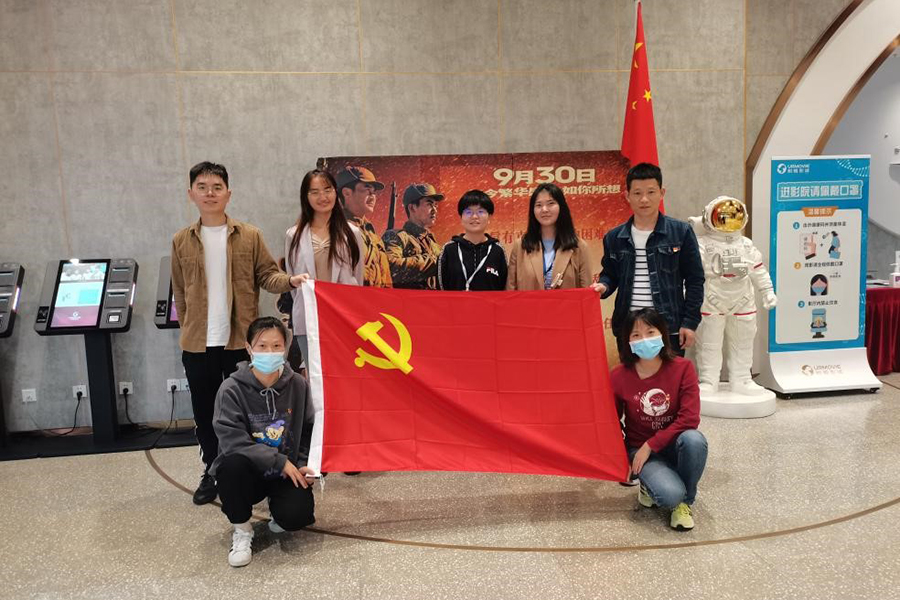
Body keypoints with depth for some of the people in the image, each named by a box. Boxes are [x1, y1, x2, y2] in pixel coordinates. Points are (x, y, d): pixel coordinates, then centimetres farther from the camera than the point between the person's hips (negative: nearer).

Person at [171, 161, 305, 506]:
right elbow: (180, 293, 11)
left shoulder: (250, 236, 0)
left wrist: (290, 281, -22)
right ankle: (212, 472, 28)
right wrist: (188, 330, 11)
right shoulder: (182, 241, 5)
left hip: (240, 340, -2)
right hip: (198, 344, 2)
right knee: (204, 411, 11)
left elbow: (266, 274, -2)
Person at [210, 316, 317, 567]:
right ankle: (242, 530, -8)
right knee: (233, 464, -35)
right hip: (249, 472, -1)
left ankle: (277, 507, 15)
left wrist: (303, 466, -8)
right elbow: (232, 440, -22)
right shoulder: (232, 389, -13)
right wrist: (280, 461, -24)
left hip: (287, 473, 1)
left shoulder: (297, 385, -4)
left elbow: (309, 430, 7)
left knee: (296, 516, -25)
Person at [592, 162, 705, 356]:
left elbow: (694, 280, 1)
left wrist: (690, 322, -4)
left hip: (670, 330, -2)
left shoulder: (681, 232, -1)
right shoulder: (614, 238, 7)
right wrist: (604, 286, -6)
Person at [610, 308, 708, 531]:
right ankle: (650, 485, 9)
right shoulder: (618, 377, -11)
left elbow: (690, 418, -18)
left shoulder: (683, 368, -12)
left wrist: (651, 445, -20)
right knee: (669, 494, -31)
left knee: (693, 439, -36)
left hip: (674, 444, 2)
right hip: (640, 448, -1)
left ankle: (684, 502, -7)